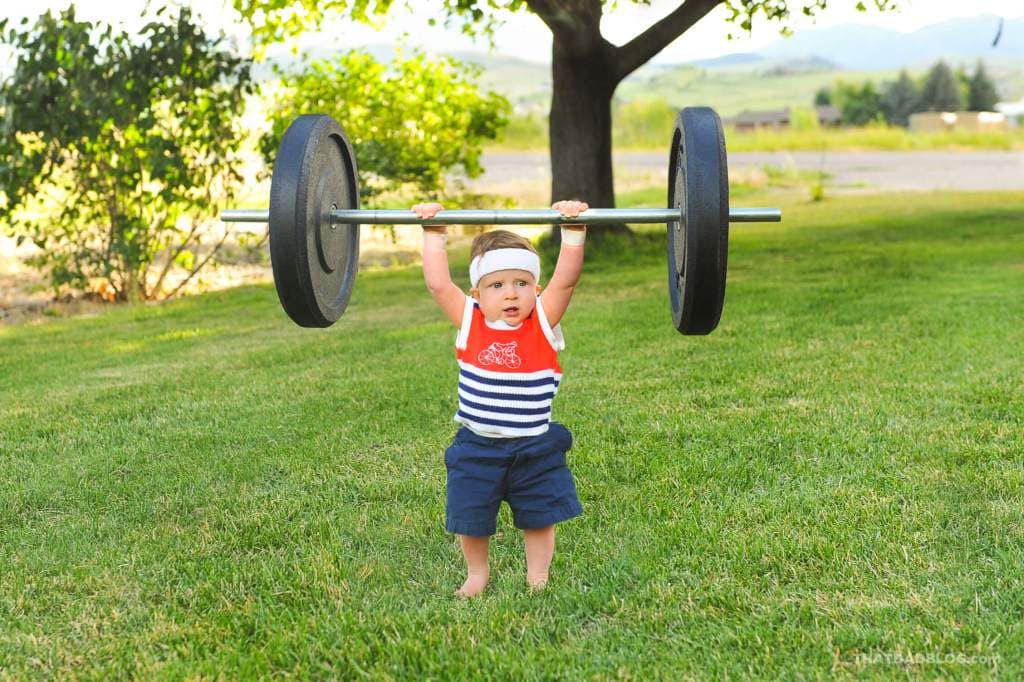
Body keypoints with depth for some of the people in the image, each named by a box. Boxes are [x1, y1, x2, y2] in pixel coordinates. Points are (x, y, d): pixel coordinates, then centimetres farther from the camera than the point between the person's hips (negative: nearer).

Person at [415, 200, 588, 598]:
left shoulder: (543, 321, -9)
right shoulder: (469, 322, -6)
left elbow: (566, 279, -18)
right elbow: (438, 283, -9)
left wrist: (573, 232, -23)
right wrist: (434, 234, -7)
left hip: (535, 447, -1)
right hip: (476, 447, 1)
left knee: (539, 515, 12)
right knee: (469, 515, 12)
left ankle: (537, 575, 31)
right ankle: (477, 573, 35)